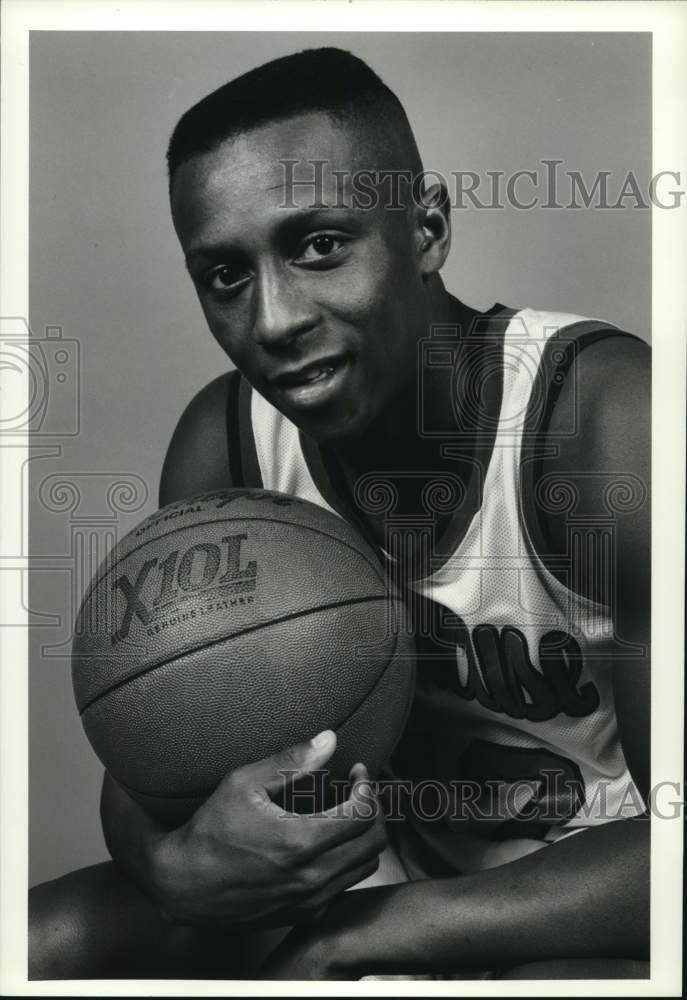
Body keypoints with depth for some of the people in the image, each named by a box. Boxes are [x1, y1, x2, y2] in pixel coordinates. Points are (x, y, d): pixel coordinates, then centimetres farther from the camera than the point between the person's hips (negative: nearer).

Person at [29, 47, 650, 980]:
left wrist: (358, 937, -25)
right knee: (42, 946, -5)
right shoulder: (222, 441, -9)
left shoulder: (604, 421, -25)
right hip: (373, 871, 5)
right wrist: (182, 868, -25)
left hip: (593, 911, -4)